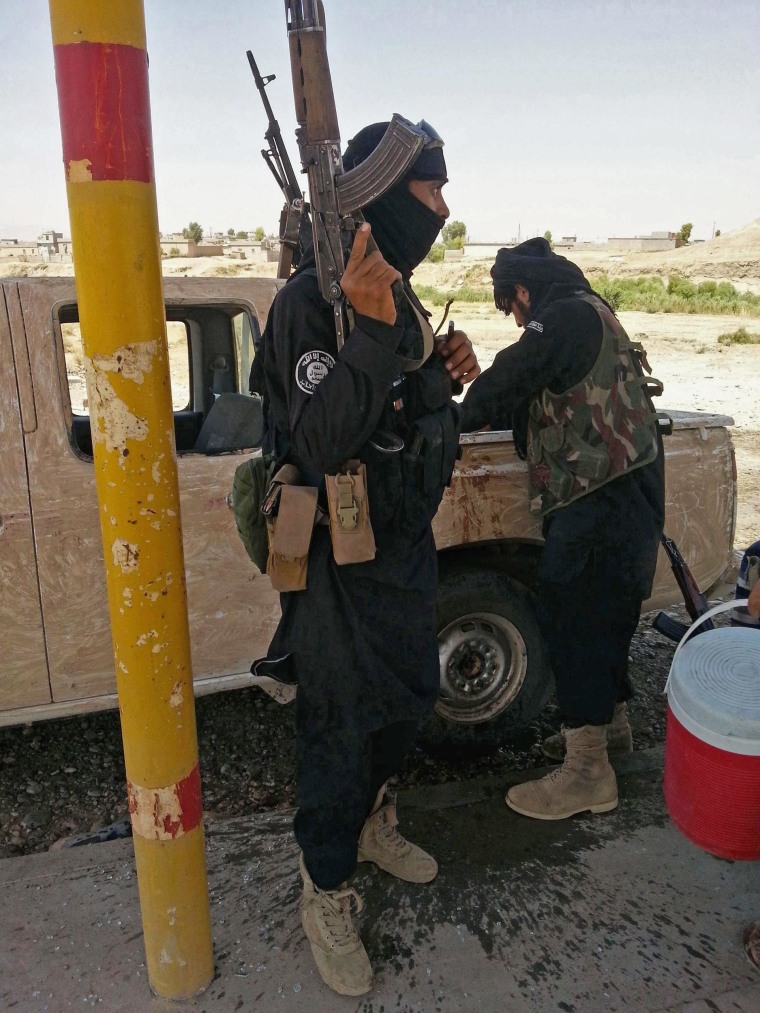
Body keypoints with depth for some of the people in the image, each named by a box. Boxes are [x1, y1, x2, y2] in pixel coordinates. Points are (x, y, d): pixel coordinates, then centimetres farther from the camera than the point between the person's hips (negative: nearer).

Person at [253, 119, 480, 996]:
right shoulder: (312, 299, -20)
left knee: (407, 698, 22)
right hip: (342, 560, -9)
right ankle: (327, 896, 29)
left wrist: (446, 376, 0)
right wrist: (371, 332, -38)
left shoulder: (397, 294, 10)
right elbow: (322, 441, -29)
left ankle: (370, 822, 48)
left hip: (405, 542, 9)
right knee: (339, 724, 6)